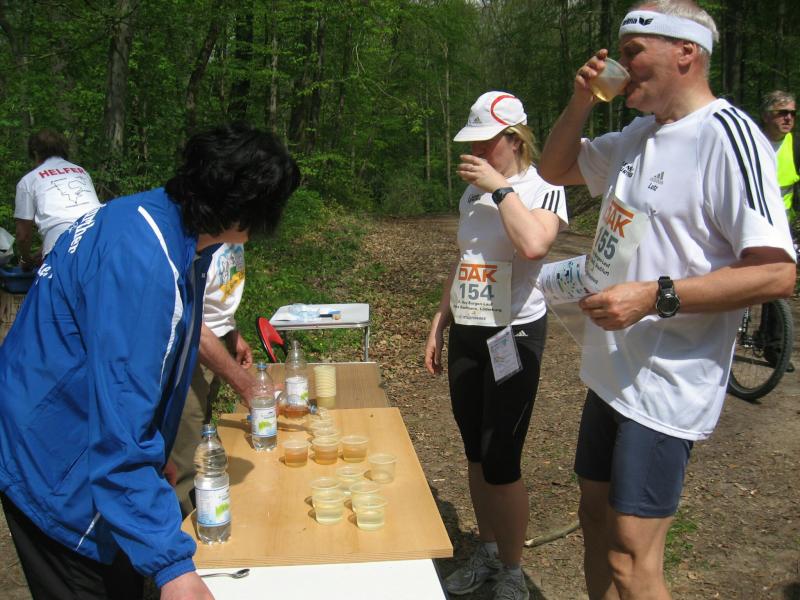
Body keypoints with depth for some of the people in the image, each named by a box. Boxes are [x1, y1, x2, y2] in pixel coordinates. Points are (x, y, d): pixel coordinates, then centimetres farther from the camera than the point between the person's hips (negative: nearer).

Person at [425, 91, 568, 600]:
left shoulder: (544, 189, -8)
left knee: (501, 462, -4)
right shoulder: (472, 193, 12)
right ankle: (487, 554, 32)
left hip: (514, 335, -7)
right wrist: (440, 323, 16)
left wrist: (501, 188, -20)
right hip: (466, 335, 7)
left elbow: (533, 245, -30)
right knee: (475, 453, 14)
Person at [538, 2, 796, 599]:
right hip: (613, 368, 9)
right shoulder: (638, 136, 10)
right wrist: (581, 102, 6)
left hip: (667, 385, -8)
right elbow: (554, 168, 22)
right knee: (596, 517, 20)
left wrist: (656, 296, -26)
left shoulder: (727, 136, -17)